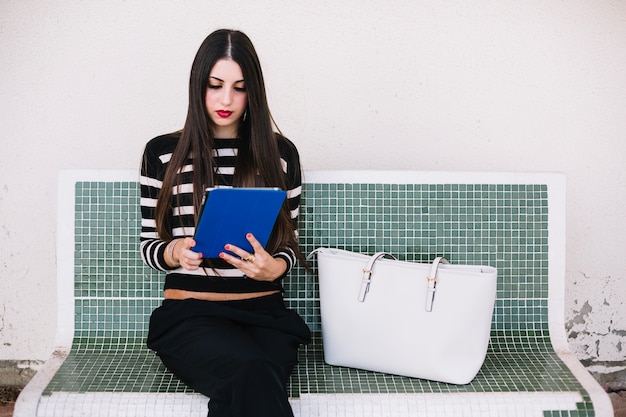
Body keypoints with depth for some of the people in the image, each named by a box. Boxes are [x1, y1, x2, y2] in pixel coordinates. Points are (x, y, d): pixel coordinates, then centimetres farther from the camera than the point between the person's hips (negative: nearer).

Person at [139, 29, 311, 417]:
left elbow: (290, 242, 13)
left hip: (265, 312, 1)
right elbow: (149, 245, 10)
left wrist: (275, 266, -10)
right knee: (252, 371, -34)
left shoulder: (280, 153, 11)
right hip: (189, 312, -1)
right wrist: (175, 252, -13)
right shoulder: (163, 152, 8)